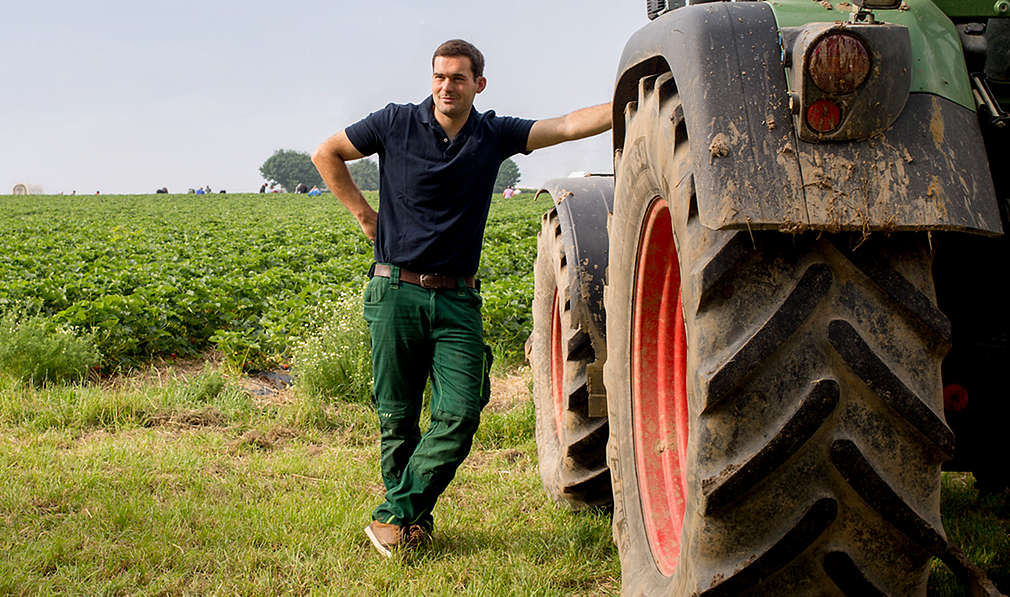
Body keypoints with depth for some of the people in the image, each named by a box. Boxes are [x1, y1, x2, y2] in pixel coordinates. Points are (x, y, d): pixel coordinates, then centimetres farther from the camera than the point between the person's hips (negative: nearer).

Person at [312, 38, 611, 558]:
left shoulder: (493, 135, 4)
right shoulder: (396, 123, 1)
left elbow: (569, 125, -5)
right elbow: (326, 154, 12)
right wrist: (364, 214, 6)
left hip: (457, 299, 1)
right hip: (396, 291, -1)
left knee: (459, 414, -11)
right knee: (397, 416, 4)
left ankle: (395, 517, -2)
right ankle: (410, 519, 20)